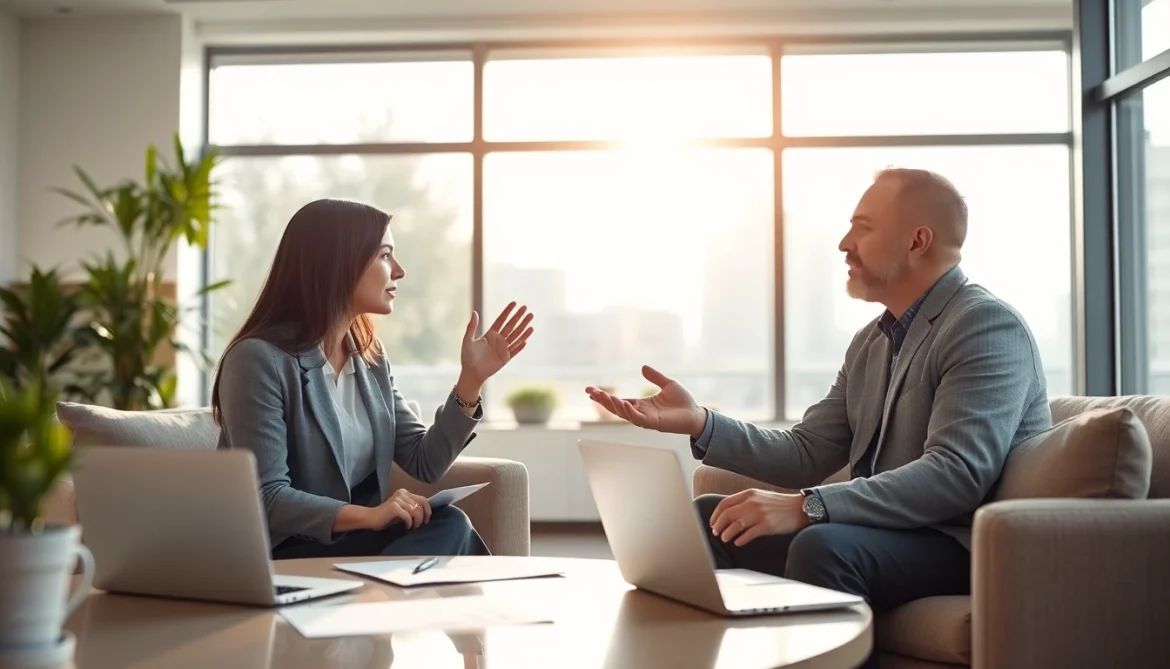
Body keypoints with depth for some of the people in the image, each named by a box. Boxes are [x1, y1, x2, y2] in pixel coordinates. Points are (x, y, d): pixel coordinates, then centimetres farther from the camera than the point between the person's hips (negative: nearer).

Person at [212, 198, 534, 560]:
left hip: (350, 543, 7)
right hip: (283, 559, -7)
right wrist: (369, 515, -28)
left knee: (449, 525, -23)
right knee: (448, 531, -24)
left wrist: (471, 379, -1)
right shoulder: (259, 358, -15)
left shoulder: (370, 359, 9)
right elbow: (265, 500, -19)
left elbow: (424, 464, 7)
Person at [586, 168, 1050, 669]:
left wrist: (805, 506, -33)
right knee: (707, 518, 5)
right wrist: (700, 424, -6)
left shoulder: (988, 326, -13)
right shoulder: (871, 341, 15)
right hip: (881, 531, 9)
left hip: (966, 545, -8)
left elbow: (958, 473, -26)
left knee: (823, 545, -34)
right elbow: (807, 454, 8)